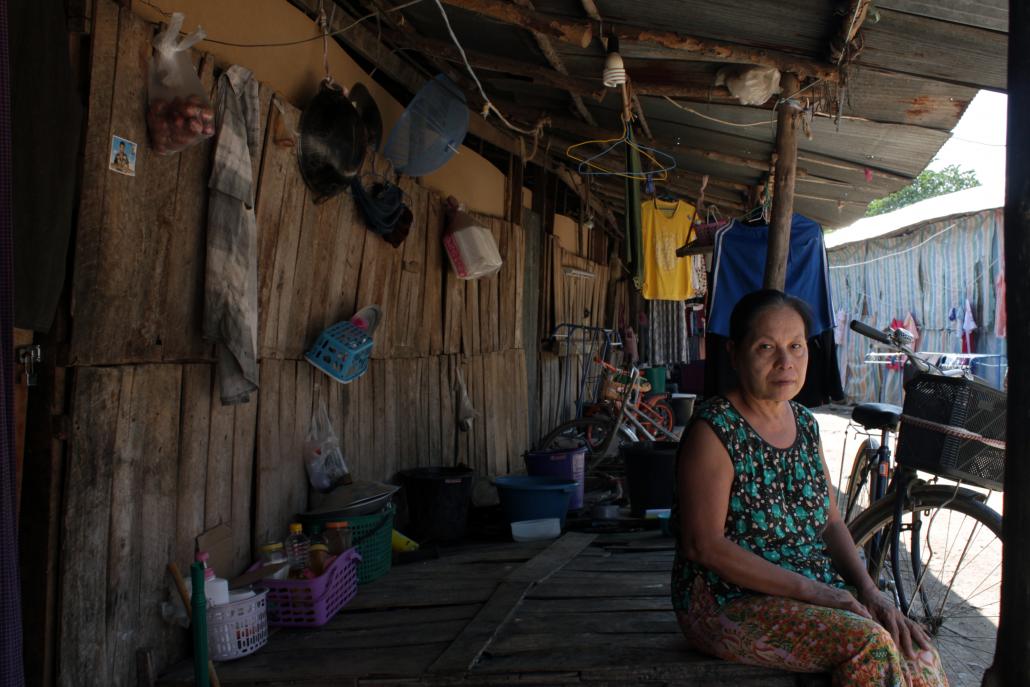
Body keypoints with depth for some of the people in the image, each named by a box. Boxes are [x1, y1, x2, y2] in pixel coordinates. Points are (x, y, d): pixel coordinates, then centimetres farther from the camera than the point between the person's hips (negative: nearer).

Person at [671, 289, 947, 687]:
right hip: (729, 600, -6)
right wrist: (810, 590, -20)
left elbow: (830, 521, 12)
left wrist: (868, 590, -5)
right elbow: (704, 545, -20)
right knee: (868, 643, -26)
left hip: (818, 591, 7)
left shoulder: (805, 423, 9)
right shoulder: (714, 430, -14)